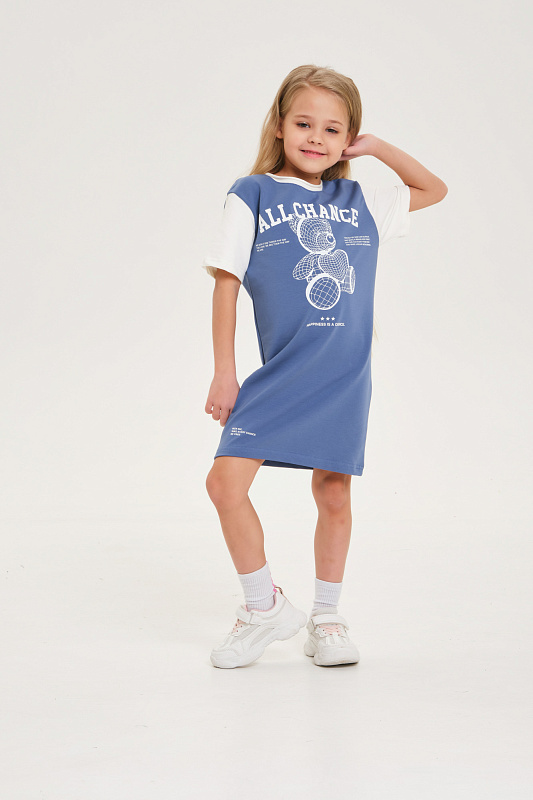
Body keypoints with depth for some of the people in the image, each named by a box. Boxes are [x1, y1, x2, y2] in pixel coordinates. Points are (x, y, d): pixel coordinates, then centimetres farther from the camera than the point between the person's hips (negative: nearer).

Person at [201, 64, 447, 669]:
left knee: (333, 495, 7)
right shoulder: (252, 196, 1)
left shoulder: (360, 201, 10)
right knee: (225, 482, -12)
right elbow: (226, 282, 1)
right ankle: (266, 606, 8)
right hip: (278, 374, -2)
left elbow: (434, 190, 25)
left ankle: (326, 619, 25)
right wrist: (224, 371, -4)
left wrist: (379, 148, 10)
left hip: (344, 378, 2)